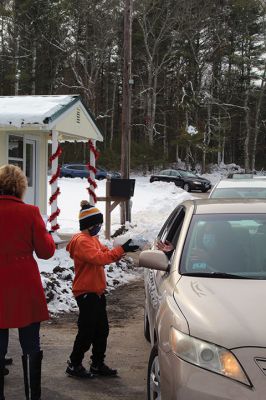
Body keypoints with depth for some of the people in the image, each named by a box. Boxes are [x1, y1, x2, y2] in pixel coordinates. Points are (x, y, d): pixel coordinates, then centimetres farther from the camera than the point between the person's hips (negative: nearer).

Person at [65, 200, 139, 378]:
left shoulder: (93, 239, 16)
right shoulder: (82, 241, -17)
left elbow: (106, 252, 12)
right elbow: (98, 257, -28)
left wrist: (123, 249, -5)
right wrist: (121, 250, -29)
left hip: (97, 291, 10)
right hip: (86, 292, -10)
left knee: (102, 330, 13)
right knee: (87, 331, -3)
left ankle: (98, 364, 22)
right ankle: (74, 365, 9)